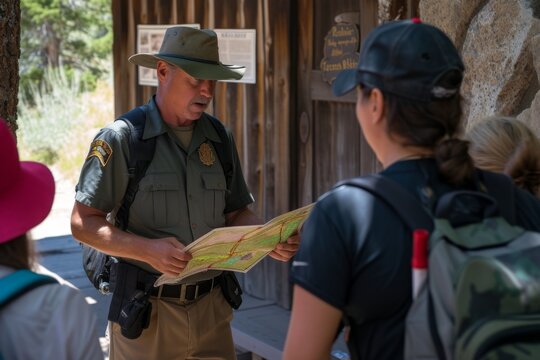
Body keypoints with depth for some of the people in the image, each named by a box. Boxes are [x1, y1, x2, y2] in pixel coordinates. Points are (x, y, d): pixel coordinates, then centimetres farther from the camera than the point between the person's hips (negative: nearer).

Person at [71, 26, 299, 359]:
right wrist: (148, 250, -24)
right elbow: (83, 223, -10)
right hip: (147, 311, -4)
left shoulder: (219, 139, 7)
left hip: (211, 306, 4)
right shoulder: (121, 139, -9)